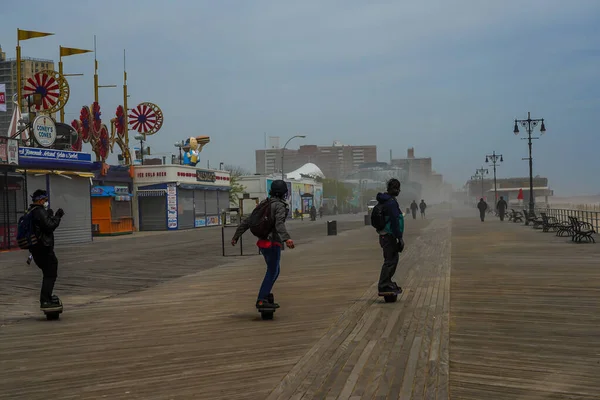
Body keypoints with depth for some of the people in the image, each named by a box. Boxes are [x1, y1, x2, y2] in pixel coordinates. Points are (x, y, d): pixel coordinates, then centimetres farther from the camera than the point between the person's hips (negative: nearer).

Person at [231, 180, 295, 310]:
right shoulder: (280, 205, -10)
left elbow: (247, 221, 14)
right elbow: (279, 223, -29)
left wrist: (236, 236, 20)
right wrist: (287, 238, -44)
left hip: (263, 242, 8)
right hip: (273, 243, -8)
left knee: (274, 270, 20)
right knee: (272, 272, -7)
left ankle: (265, 294, 21)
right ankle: (261, 300, -12)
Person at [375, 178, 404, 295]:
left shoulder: (385, 200, 16)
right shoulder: (391, 202, -17)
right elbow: (395, 222, -21)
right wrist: (400, 238, -20)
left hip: (385, 236, 10)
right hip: (389, 236, -10)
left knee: (392, 258, 18)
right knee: (390, 260, -7)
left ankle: (386, 283, 26)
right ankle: (384, 285, -5)